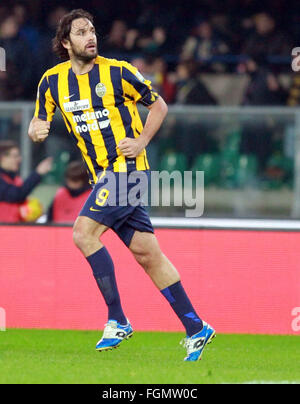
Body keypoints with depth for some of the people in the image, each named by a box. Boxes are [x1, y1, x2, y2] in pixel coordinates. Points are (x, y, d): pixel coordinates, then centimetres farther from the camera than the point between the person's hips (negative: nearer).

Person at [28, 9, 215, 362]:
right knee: (145, 252, 4)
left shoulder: (117, 71, -5)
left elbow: (158, 106, 5)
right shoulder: (53, 81, 8)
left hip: (126, 167, -6)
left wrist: (141, 141, -8)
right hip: (104, 174, 6)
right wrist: (35, 130, -8)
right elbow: (39, 124, 16)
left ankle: (117, 320, -13)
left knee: (84, 232, -19)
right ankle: (196, 329, 9)